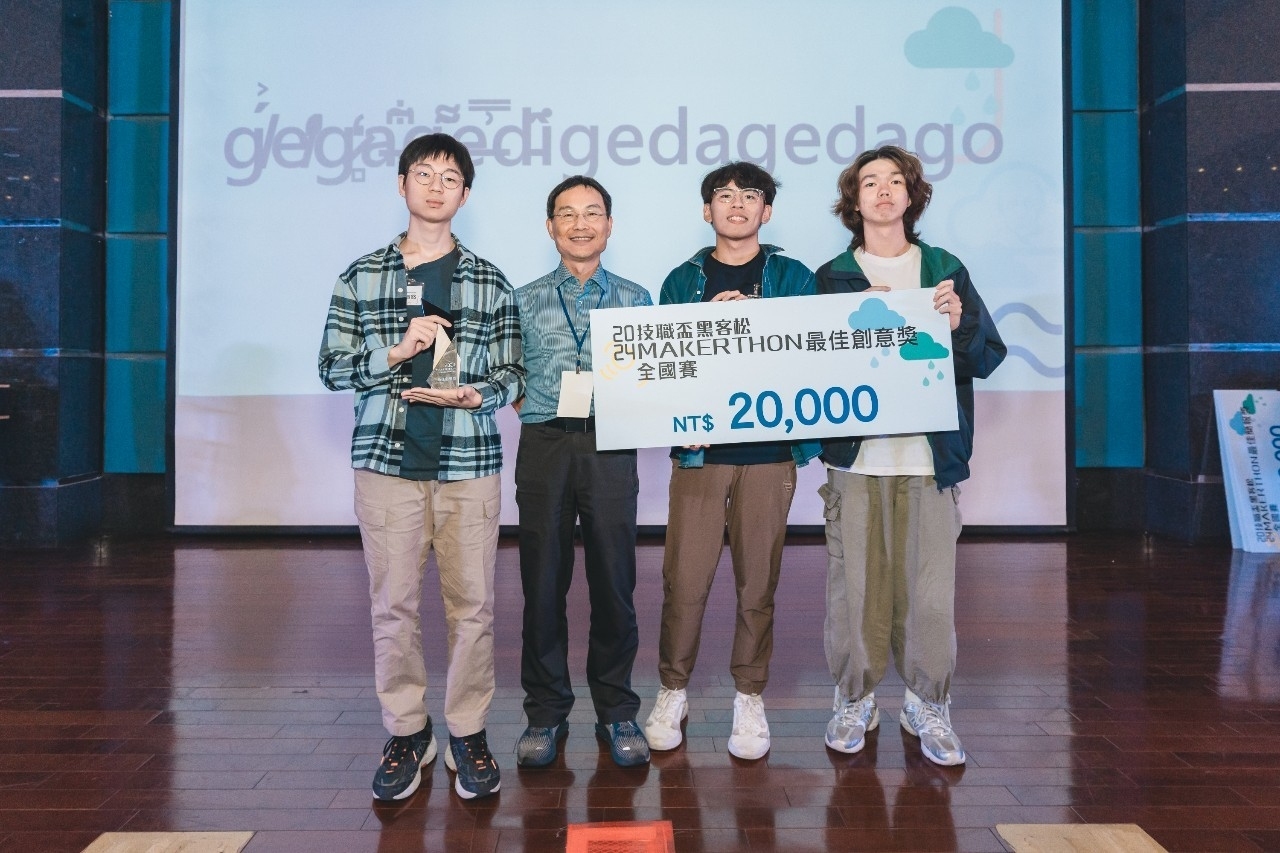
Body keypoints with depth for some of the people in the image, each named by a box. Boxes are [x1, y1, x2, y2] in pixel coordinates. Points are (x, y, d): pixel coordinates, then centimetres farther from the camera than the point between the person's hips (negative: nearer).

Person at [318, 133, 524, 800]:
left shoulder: (490, 283, 8)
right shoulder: (362, 277, 8)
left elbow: (512, 376, 7)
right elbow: (333, 368, 6)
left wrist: (475, 395, -13)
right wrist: (396, 352, -10)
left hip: (469, 463, 0)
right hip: (386, 461, 0)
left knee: (471, 604, 3)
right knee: (392, 603, 5)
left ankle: (468, 733, 19)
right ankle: (406, 733, 22)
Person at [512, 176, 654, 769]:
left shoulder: (636, 300, 12)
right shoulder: (526, 301, 12)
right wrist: (541, 411, -6)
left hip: (611, 447, 0)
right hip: (544, 445, 0)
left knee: (614, 581, 3)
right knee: (543, 581, 4)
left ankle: (616, 713, 18)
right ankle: (545, 713, 18)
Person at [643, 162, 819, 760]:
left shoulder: (793, 277, 10)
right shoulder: (682, 280, 12)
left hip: (769, 450, 0)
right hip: (698, 449, 0)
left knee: (758, 579, 5)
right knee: (684, 577, -1)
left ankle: (750, 697, 20)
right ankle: (672, 691, 18)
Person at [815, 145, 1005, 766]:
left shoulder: (947, 270, 13)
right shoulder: (831, 277, 9)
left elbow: (988, 358, 9)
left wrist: (957, 326, -10)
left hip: (931, 457, 1)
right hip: (856, 456, -1)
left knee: (930, 587, 2)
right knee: (855, 582, 2)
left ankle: (928, 706, 18)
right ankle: (854, 700, 18)